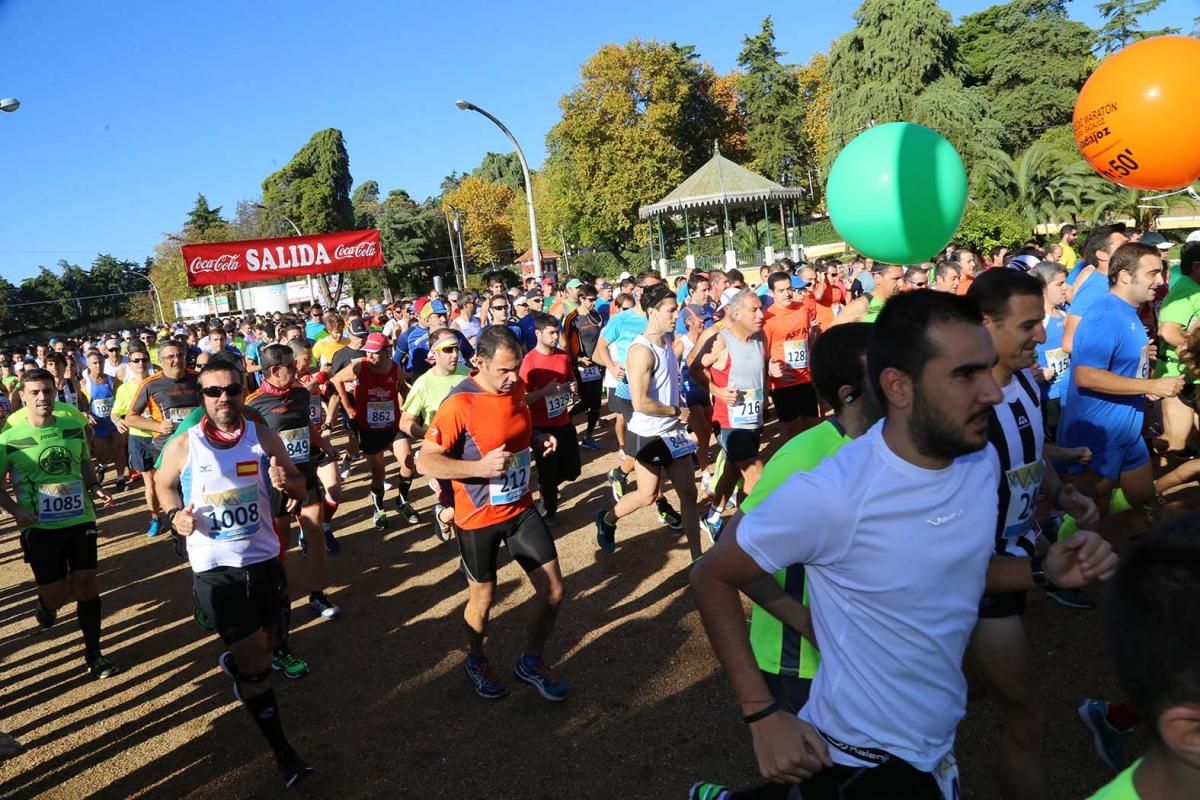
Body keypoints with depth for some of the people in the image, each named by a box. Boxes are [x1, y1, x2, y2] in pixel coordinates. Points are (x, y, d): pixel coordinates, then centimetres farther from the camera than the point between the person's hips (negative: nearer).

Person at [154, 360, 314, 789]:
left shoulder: (266, 439, -7)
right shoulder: (182, 447, -11)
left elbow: (299, 488, 1)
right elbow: (164, 483, 9)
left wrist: (286, 481, -23)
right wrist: (175, 515, -11)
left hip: (264, 559, 3)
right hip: (215, 570, -3)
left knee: (266, 645, 22)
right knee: (256, 665, -2)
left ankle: (233, 663, 60)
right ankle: (282, 751, 15)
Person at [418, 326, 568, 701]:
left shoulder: (516, 388, -2)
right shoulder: (459, 404, -23)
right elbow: (426, 461, -22)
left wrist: (538, 442, -3)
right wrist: (480, 467, -31)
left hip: (520, 508, 6)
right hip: (478, 518, -5)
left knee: (552, 589, 6)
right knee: (483, 598, 14)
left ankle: (531, 661, 30)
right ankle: (476, 661, 43)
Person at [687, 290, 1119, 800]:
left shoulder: (983, 460, -8)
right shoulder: (831, 494, -29)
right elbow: (711, 578, -18)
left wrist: (1042, 571, -9)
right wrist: (762, 716, -20)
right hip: (860, 757, -7)